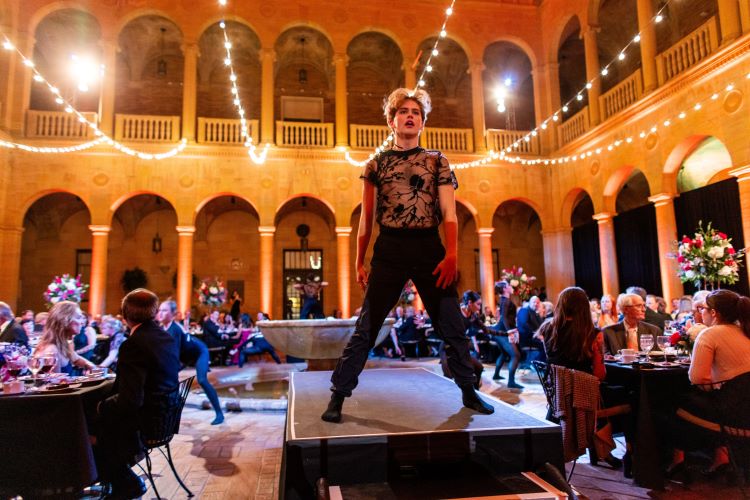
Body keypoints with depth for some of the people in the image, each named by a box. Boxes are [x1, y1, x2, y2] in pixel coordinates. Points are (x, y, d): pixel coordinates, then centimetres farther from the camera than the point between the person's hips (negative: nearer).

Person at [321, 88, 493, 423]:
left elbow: (449, 213, 1)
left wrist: (451, 255, -12)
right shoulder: (376, 164, 10)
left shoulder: (437, 161, 10)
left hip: (429, 248, 1)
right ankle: (338, 396, 12)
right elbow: (366, 218, 9)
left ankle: (469, 392, 26)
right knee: (366, 328, 0)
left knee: (452, 326, 8)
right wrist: (359, 262, 6)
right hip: (389, 249, -1)